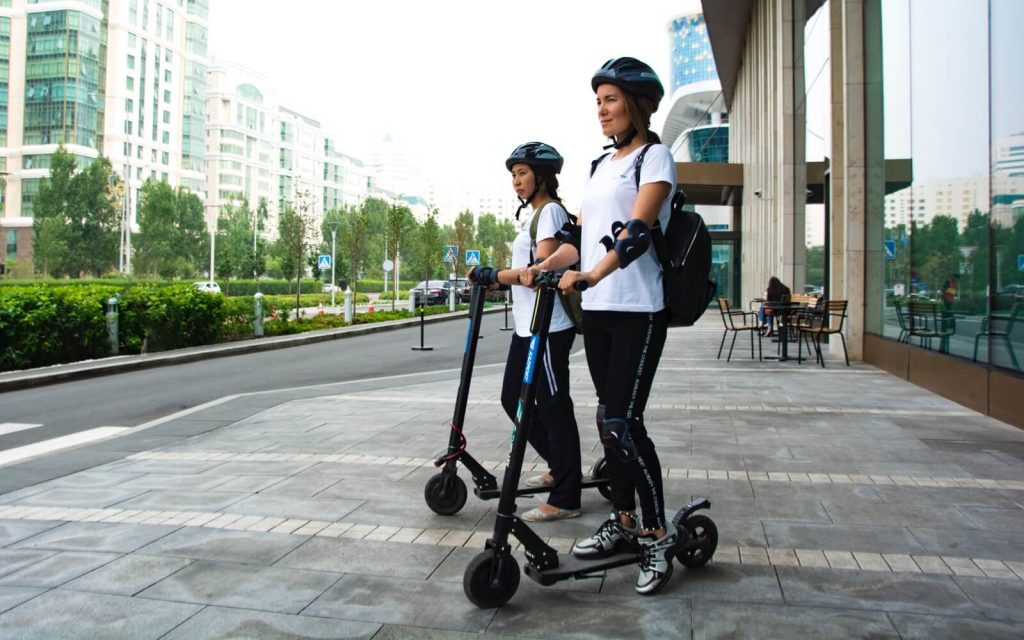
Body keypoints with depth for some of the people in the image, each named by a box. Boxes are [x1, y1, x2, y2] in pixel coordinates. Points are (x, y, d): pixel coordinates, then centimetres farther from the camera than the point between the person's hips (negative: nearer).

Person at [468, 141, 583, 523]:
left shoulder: (550, 211, -9)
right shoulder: (532, 215, 20)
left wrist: (492, 275, -17)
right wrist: (495, 281, 12)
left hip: (548, 328, -10)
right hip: (526, 327, 10)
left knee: (554, 408, -5)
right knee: (513, 399, 14)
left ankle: (565, 499, 5)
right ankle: (561, 467, 29)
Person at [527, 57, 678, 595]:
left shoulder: (655, 157, -4)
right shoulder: (600, 165, 19)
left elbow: (637, 231, -20)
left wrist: (591, 275, -35)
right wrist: (534, 270, 6)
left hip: (638, 311, -7)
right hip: (596, 310, 7)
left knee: (622, 423, -11)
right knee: (610, 419, 11)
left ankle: (657, 536, 3)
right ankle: (623, 521, 23)